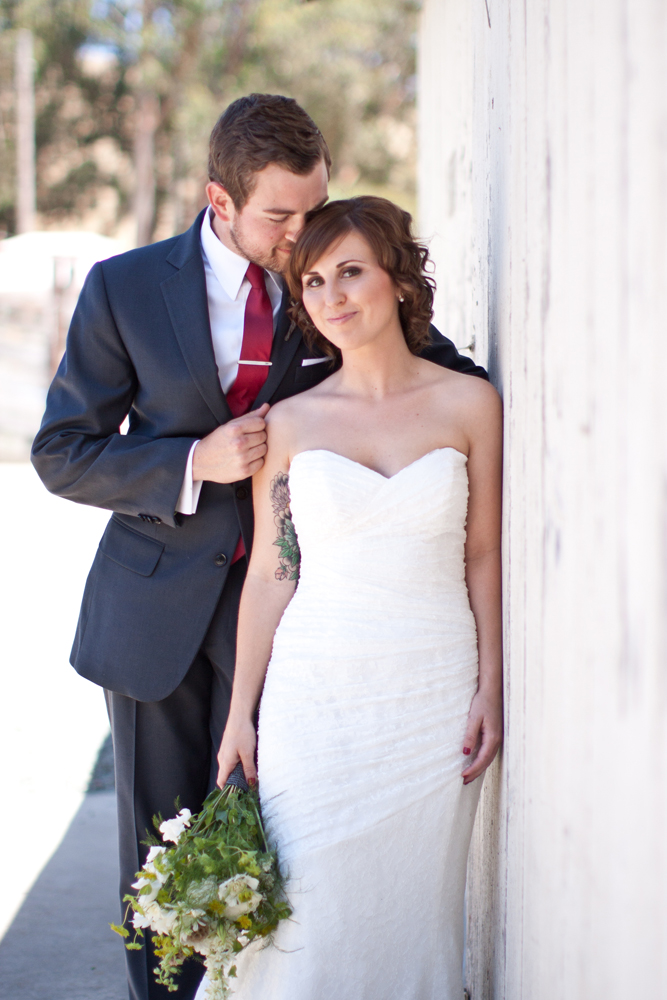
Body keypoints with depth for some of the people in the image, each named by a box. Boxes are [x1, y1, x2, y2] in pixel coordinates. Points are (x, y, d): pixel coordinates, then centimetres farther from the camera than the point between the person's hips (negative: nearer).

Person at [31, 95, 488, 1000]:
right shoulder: (125, 287, -4)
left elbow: (468, 384, 7)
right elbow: (63, 454, -2)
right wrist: (194, 463, -17)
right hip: (159, 609, 0)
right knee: (159, 846, 10)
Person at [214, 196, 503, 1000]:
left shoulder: (469, 405, 2)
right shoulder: (289, 423, 2)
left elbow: (484, 557, 5)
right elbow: (269, 574, 5)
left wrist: (490, 690, -1)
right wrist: (240, 717, 4)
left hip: (434, 693, 0)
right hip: (316, 693, 0)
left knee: (413, 909, 5)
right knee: (309, 910, -2)